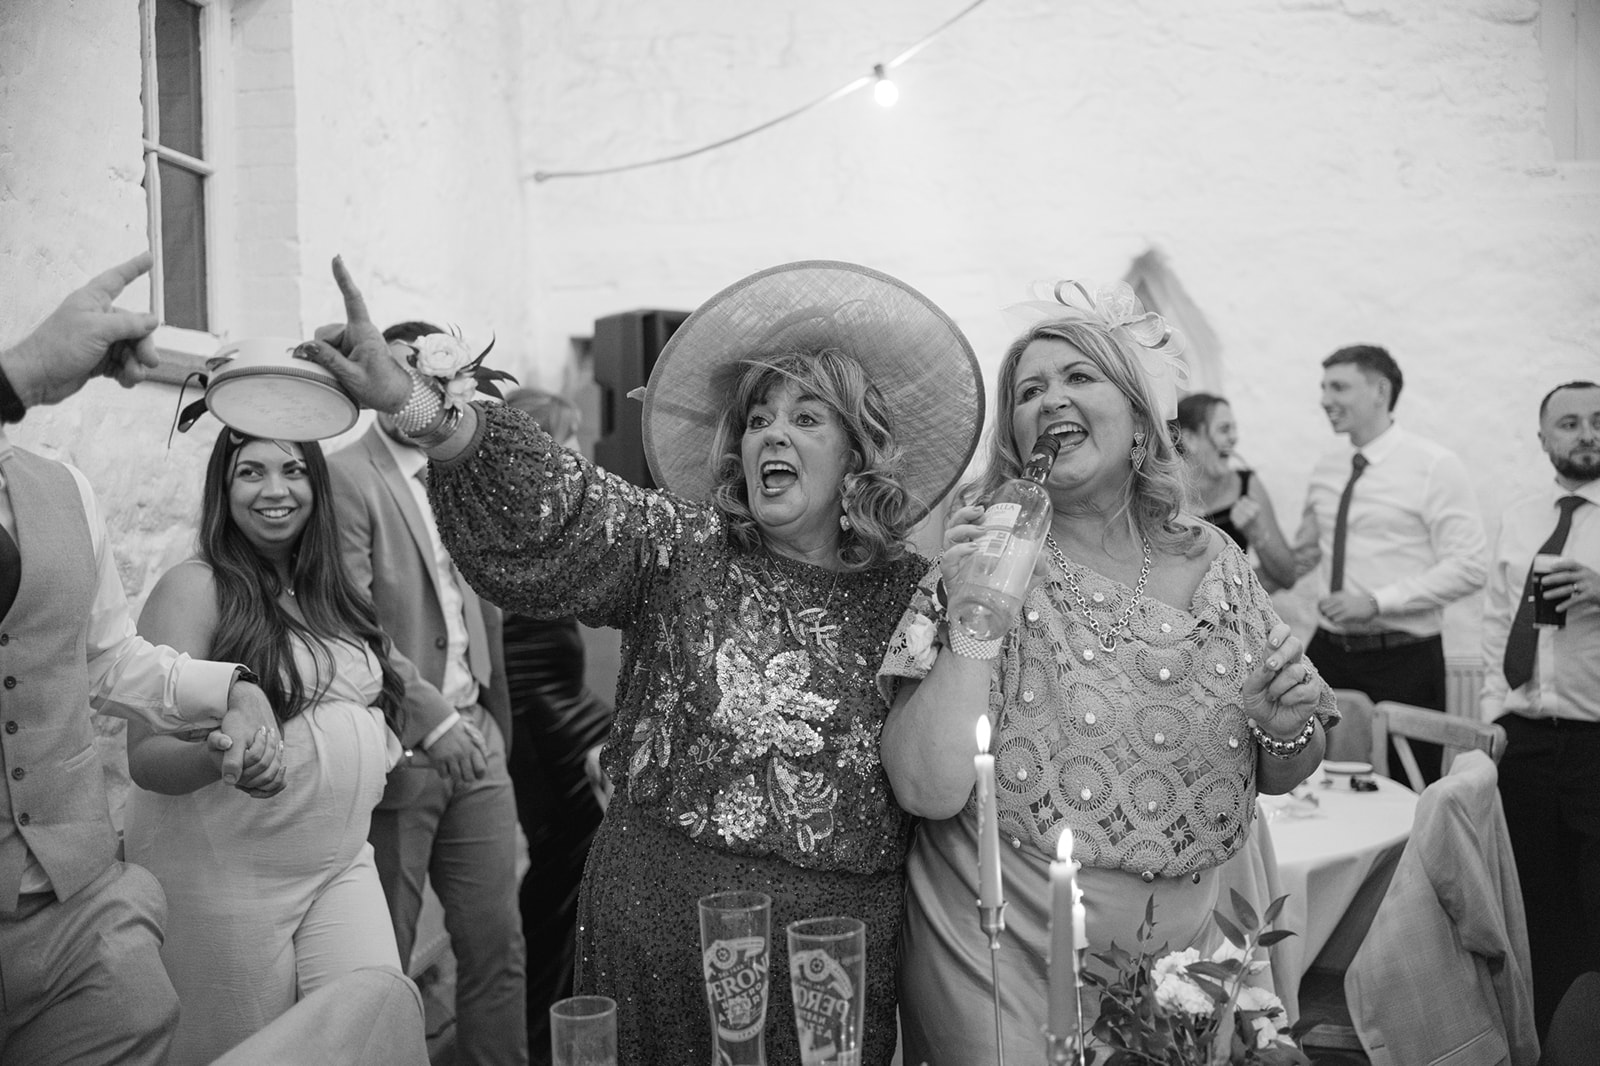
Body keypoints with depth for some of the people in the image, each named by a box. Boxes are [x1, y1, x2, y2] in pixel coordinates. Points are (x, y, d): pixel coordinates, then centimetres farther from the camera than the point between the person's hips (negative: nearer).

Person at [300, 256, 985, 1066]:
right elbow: (557, 515, -21)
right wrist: (416, 405, -35)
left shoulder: (912, 592, 2)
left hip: (840, 939, 1)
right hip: (659, 916, -1)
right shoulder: (682, 549, -2)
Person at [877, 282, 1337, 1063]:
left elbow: (1278, 777, 9)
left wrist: (1289, 732, -12)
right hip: (1002, 966, -4)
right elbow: (927, 789, -21)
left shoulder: (1213, 562, -1)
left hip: (1179, 951, 4)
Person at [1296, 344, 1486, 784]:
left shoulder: (1435, 466, -6)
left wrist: (1376, 601, -19)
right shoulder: (1324, 470, 10)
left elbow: (1467, 568, -13)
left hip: (1403, 662, -5)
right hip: (1327, 654, 5)